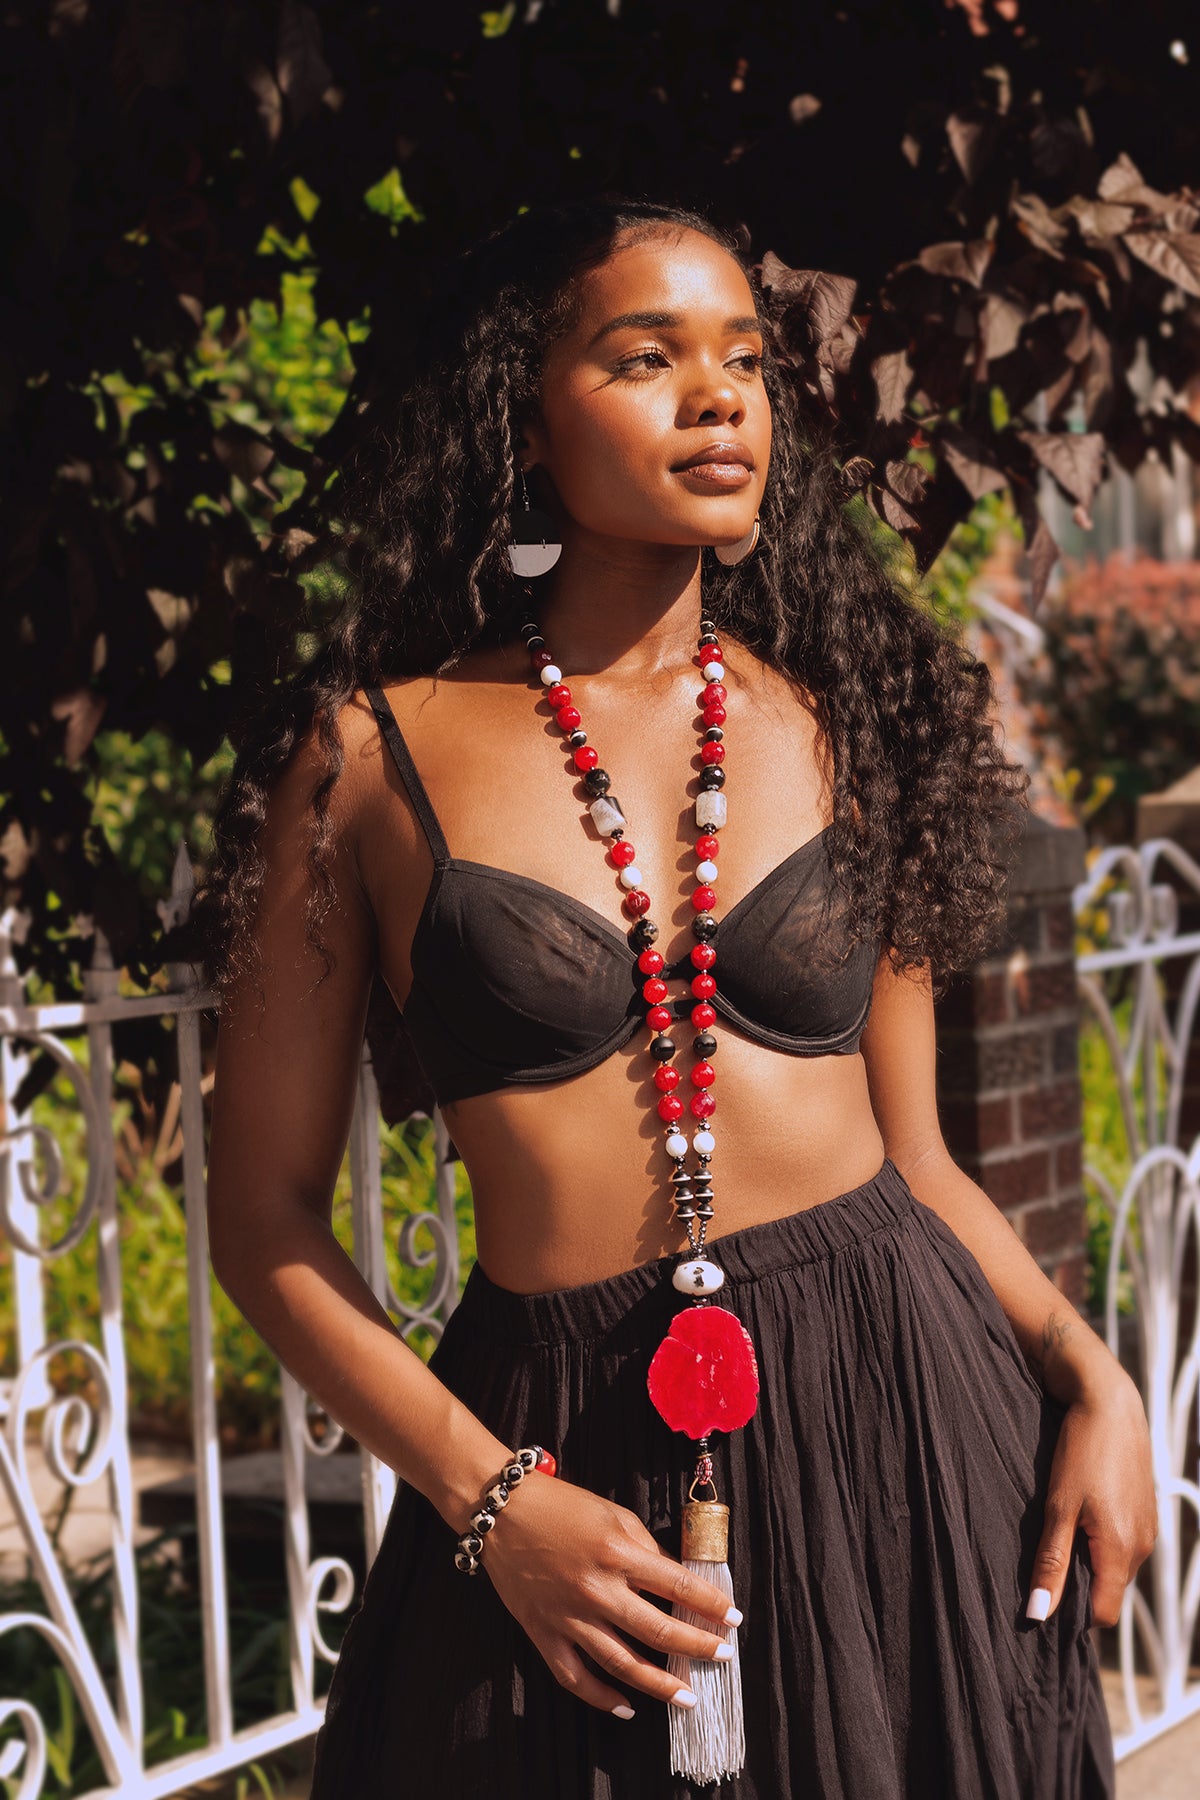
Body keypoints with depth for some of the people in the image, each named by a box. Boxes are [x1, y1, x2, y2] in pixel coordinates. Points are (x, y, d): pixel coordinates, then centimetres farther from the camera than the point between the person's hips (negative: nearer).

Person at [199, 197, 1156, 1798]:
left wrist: (1088, 1371, -5)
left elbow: (913, 1155, 11)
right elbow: (267, 1208, 0)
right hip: (580, 1450, -2)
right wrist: (490, 1498, -10)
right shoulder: (373, 752, -2)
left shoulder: (846, 723, 7)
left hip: (902, 1409, 3)